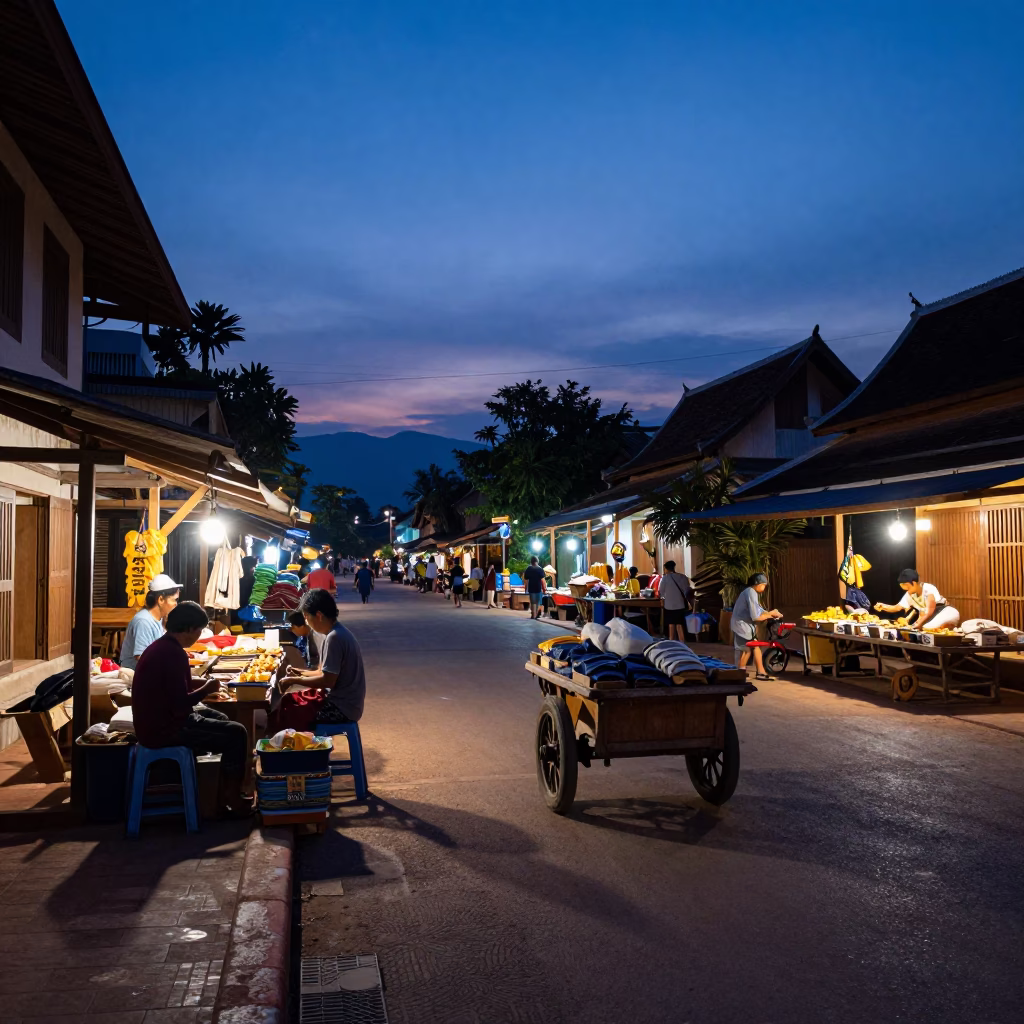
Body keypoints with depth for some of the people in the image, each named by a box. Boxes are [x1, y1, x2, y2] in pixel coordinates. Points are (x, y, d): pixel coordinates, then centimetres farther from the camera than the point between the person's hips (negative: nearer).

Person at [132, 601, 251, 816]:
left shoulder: (159, 647, 8)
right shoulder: (174, 654, -23)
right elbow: (180, 704, -27)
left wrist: (201, 686, 11)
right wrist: (206, 689, -10)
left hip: (155, 722, 11)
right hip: (164, 730, -11)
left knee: (219, 718, 25)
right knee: (236, 733, -7)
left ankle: (223, 791, 30)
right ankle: (232, 799, 5)